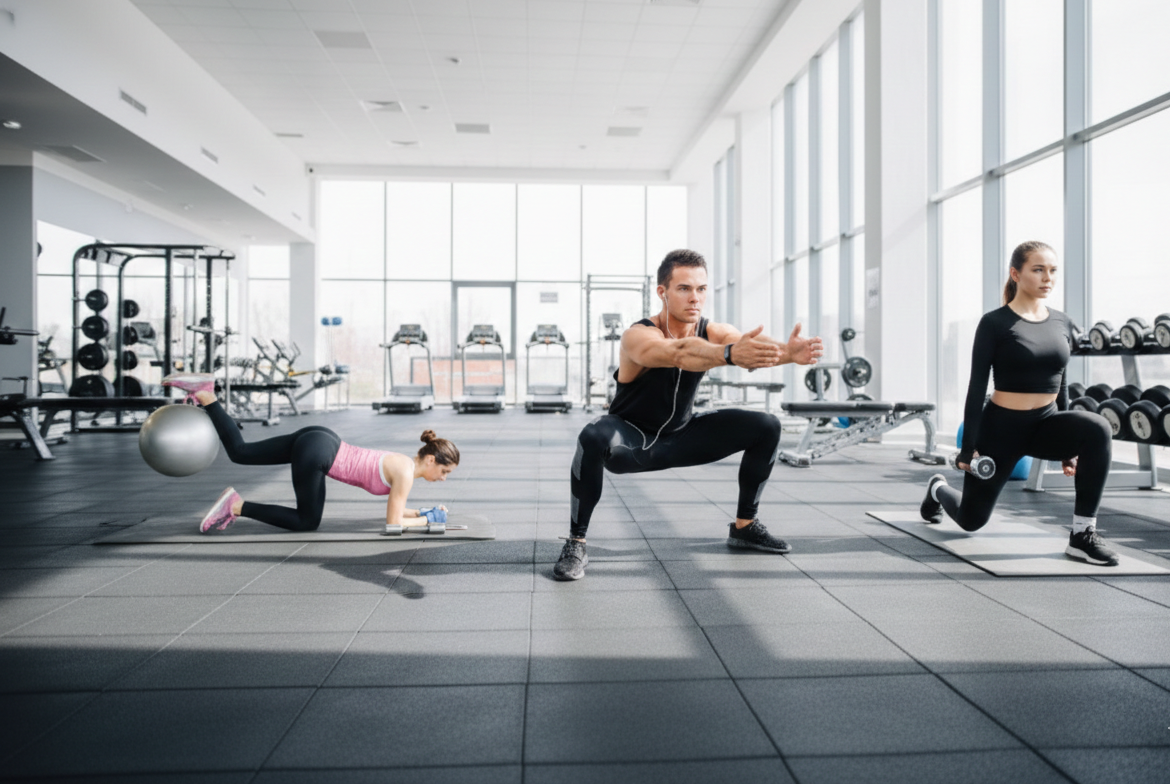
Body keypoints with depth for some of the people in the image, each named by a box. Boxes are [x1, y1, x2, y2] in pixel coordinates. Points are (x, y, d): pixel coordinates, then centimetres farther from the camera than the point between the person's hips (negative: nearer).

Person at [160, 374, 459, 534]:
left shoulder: (406, 465, 10)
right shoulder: (406, 473, -15)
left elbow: (394, 506, 22)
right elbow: (393, 523, -13)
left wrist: (423, 512, 13)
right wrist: (427, 520, -1)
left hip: (318, 440, 8)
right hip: (316, 452, -8)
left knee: (239, 452, 17)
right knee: (308, 522, 3)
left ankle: (204, 394, 12)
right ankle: (237, 506, 1)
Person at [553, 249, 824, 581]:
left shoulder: (714, 332, -12)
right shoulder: (638, 336, -27)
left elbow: (756, 344, -33)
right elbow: (678, 353, -50)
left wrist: (787, 351, -55)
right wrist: (729, 353, -67)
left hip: (679, 437, 5)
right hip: (631, 441, -5)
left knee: (766, 427, -2)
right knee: (593, 438, -38)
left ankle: (744, 525, 14)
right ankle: (576, 543, -22)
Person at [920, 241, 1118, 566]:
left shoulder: (1062, 322, 5)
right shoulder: (995, 323, -12)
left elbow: (1060, 383, 12)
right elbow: (977, 387, -13)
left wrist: (1069, 445, 13)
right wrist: (968, 447, -15)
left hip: (1045, 424, 5)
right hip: (1002, 427, -4)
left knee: (1097, 429, -30)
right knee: (971, 519, 8)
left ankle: (1082, 535, -19)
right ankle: (938, 489, 45)